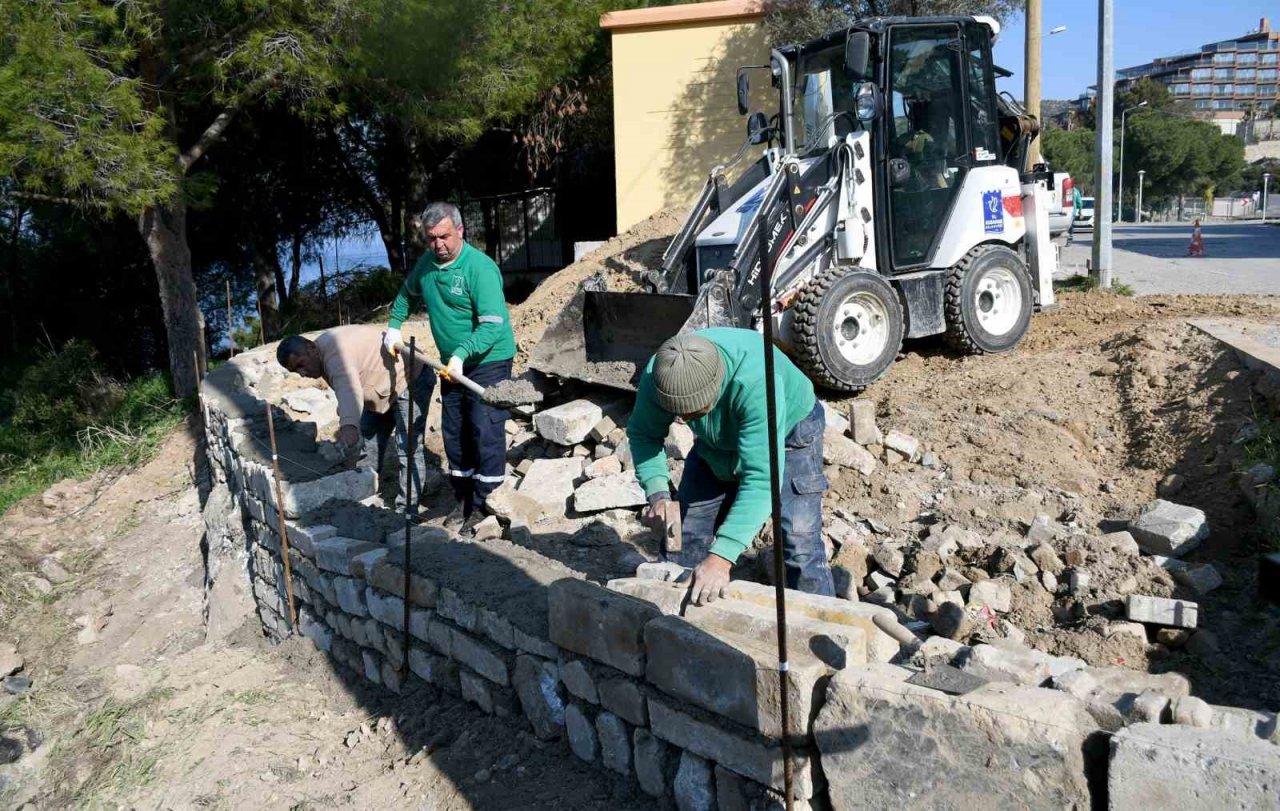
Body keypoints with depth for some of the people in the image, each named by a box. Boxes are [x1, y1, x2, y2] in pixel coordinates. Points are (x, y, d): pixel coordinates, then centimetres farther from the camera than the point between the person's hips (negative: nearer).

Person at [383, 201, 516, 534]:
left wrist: (461, 354, -34)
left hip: (488, 361, -7)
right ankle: (463, 501, 23)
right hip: (453, 364, 8)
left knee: (486, 434, -8)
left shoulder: (480, 268, -20)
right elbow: (407, 294, 25)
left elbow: (493, 325, -26)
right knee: (454, 434, 12)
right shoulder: (427, 262, 3)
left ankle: (485, 507, 0)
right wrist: (393, 326, 16)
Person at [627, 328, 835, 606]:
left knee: (801, 550, -16)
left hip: (788, 432, -4)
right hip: (716, 443, 5)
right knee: (682, 539, 5)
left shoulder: (755, 383, -43)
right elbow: (642, 433, -11)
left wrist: (721, 558, -51)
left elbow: (761, 479, -46)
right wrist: (658, 495, -28)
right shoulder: (657, 375, -29)